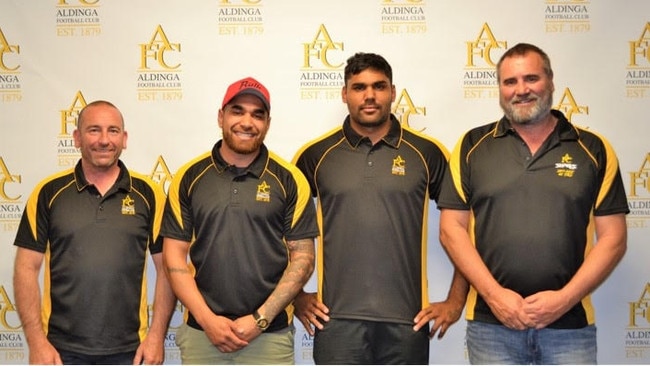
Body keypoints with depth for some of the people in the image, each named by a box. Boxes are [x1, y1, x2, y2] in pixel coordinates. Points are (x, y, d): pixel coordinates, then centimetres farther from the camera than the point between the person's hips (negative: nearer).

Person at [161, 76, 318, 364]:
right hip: (201, 332, 1)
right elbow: (174, 257, 2)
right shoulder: (189, 177, 3)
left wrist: (260, 318, -9)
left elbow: (302, 258, -2)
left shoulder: (289, 179, -1)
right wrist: (207, 318, -7)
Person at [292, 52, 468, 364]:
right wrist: (296, 296, 6)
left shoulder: (427, 153, 3)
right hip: (337, 319, 0)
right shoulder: (316, 155, 4)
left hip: (408, 321, 0)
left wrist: (456, 300, 1)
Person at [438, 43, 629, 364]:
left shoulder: (593, 149, 5)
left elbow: (612, 238, 2)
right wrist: (494, 294, -9)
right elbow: (451, 229, 0)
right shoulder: (473, 146, 4)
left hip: (570, 323, 0)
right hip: (491, 321, 0)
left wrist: (565, 298, -9)